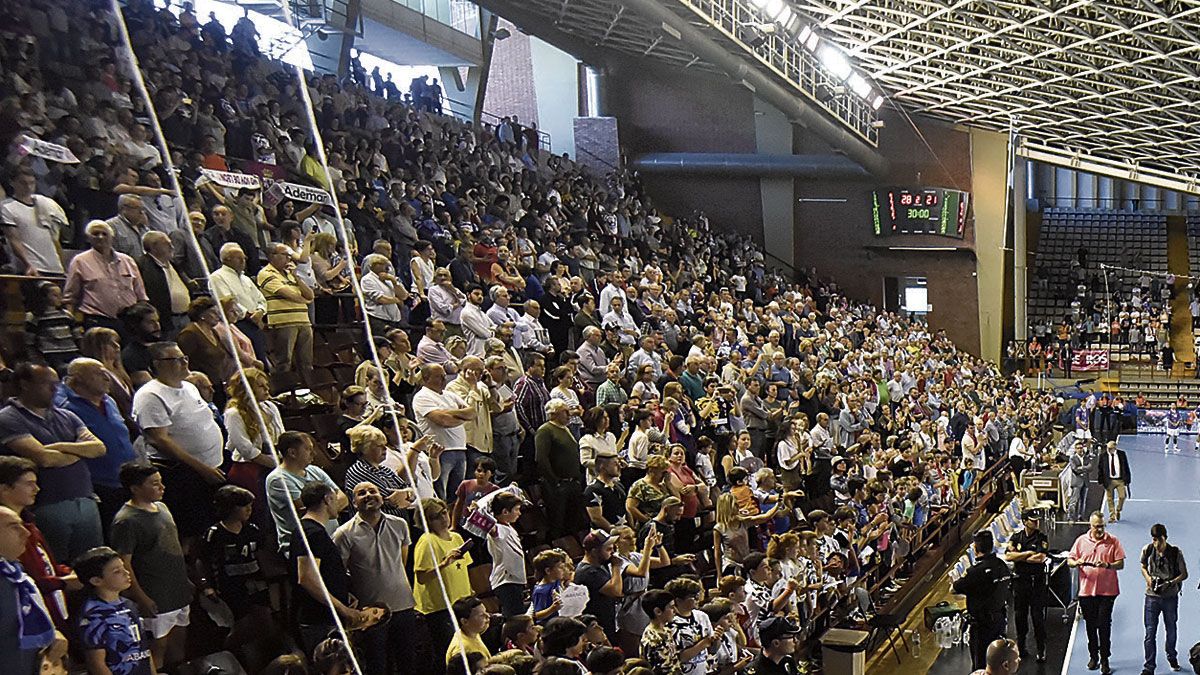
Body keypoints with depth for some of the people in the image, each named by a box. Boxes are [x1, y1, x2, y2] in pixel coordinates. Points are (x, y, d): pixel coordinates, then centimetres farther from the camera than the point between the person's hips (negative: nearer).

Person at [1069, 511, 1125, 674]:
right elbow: (1069, 560, 7)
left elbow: (1121, 564, -3)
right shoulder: (1081, 540, 4)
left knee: (1104, 625, -2)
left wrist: (1108, 565, -22)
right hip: (1086, 591, 3)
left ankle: (1104, 660, 9)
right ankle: (1093, 656, 27)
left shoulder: (1113, 541, -2)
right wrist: (1076, 562, -15)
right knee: (1090, 625, 13)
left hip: (1107, 591, -2)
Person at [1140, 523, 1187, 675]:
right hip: (1152, 596, 0)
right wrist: (1148, 578, -7)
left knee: (1171, 630, 17)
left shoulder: (1175, 553, -12)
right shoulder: (1147, 550, -6)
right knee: (1150, 632, -2)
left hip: (1170, 597, 0)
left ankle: (1172, 657, 43)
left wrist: (1170, 583, -20)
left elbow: (1184, 574, -4)